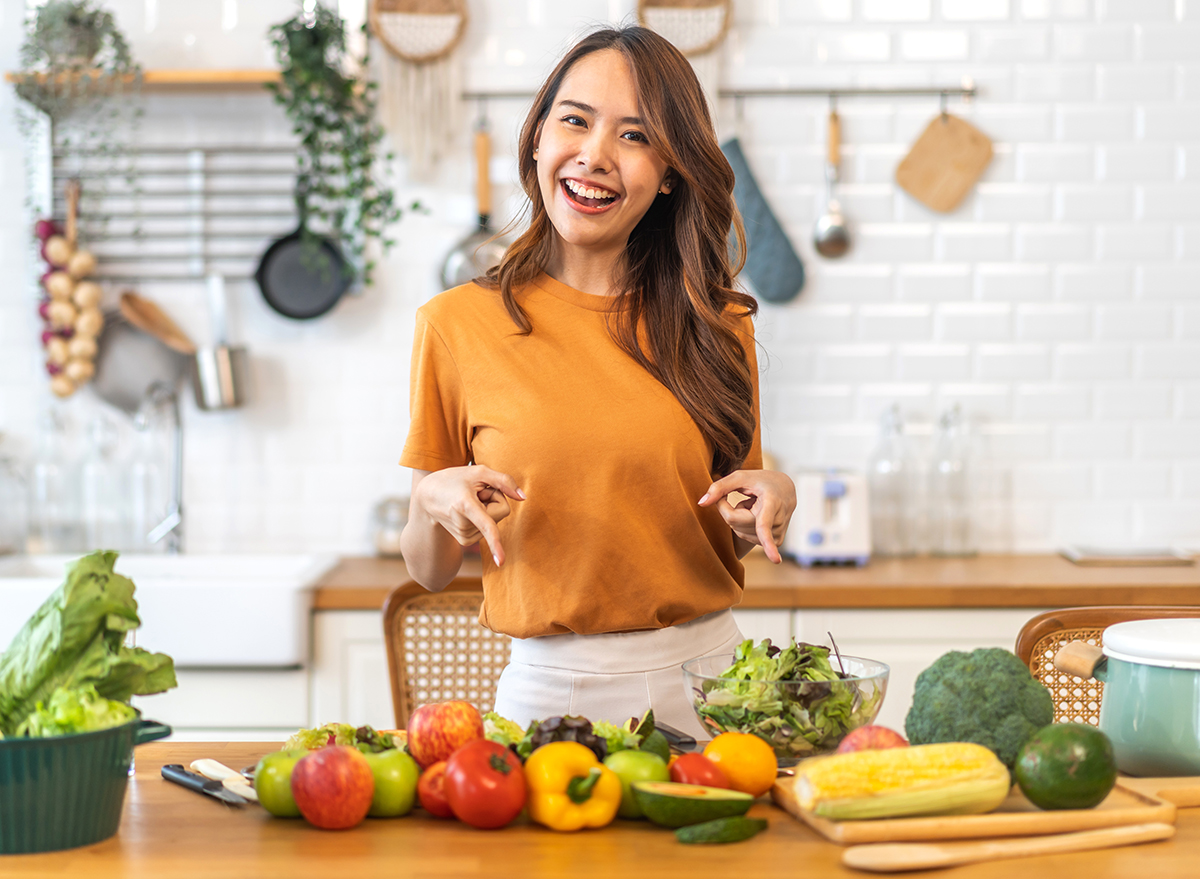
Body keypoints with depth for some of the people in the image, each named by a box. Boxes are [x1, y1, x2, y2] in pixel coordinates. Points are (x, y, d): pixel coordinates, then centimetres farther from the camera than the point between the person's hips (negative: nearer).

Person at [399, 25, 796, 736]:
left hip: (704, 680, 1)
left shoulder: (717, 327, 4)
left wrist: (774, 502, -6)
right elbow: (430, 572, 5)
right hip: (548, 688, -1)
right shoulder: (459, 324, -2)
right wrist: (434, 505, -15)